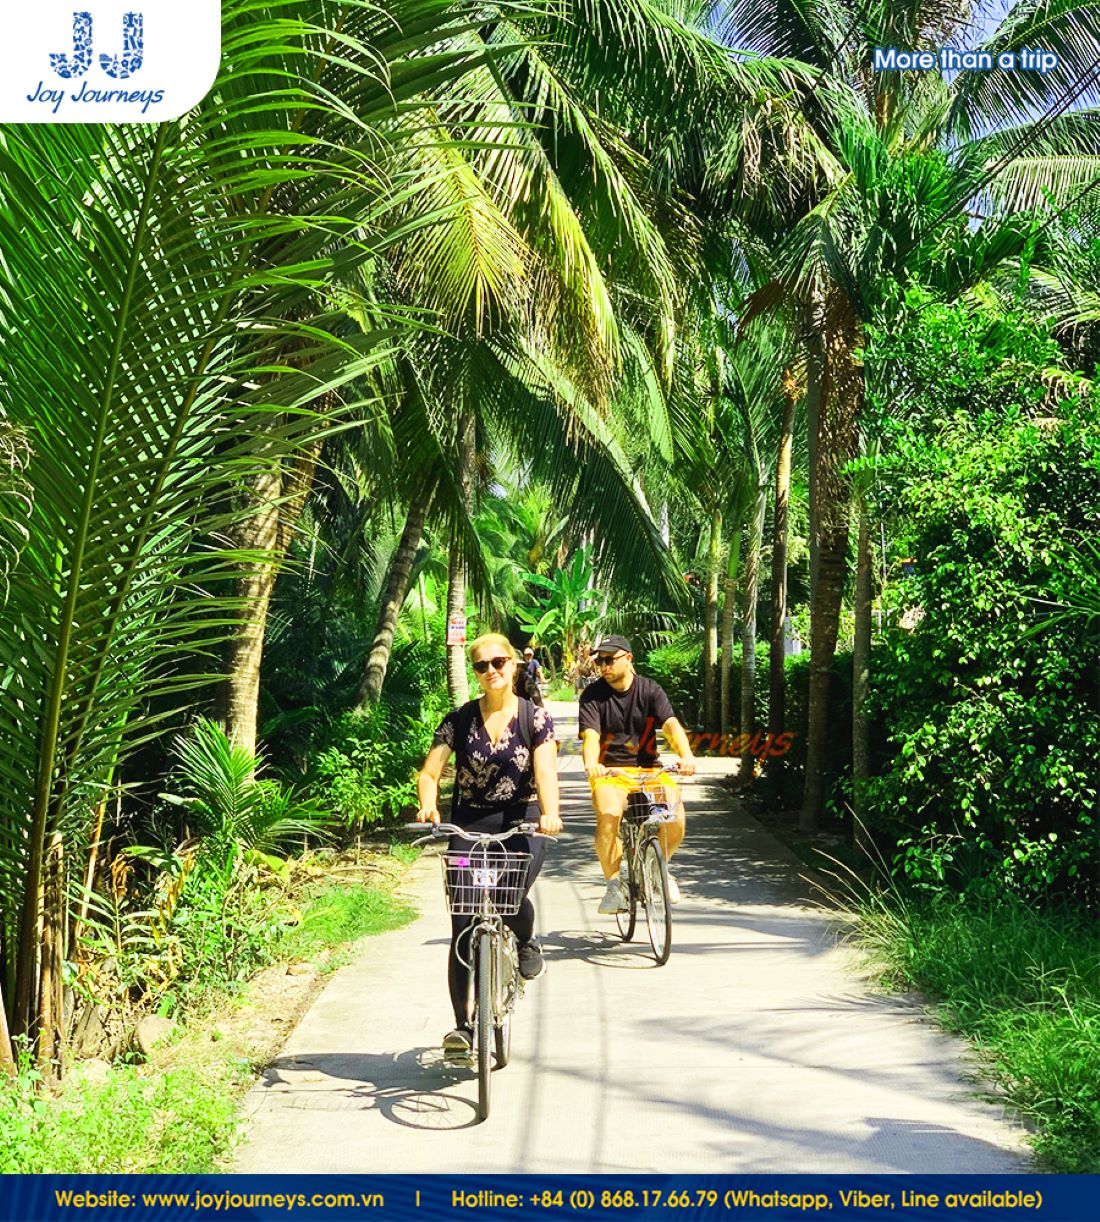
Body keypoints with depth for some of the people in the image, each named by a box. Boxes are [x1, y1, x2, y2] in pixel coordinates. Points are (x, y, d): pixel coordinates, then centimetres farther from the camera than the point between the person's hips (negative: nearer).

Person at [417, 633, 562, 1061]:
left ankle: (525, 942, 10)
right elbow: (430, 772, -4)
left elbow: (545, 771, -14)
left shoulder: (535, 717, -1)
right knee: (463, 926, -6)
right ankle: (463, 1025, 3)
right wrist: (427, 805, -26)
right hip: (469, 824, 2)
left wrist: (549, 813, -33)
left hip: (521, 824, -1)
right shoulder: (459, 720, 2)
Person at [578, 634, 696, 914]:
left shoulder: (650, 690, 1)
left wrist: (686, 755, -34)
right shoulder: (592, 695, -1)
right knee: (608, 815, -33)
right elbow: (591, 736, -15)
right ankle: (613, 883, -11)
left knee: (675, 817, -23)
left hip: (648, 768, 1)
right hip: (609, 771, -1)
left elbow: (671, 725, -14)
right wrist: (590, 764, -37)